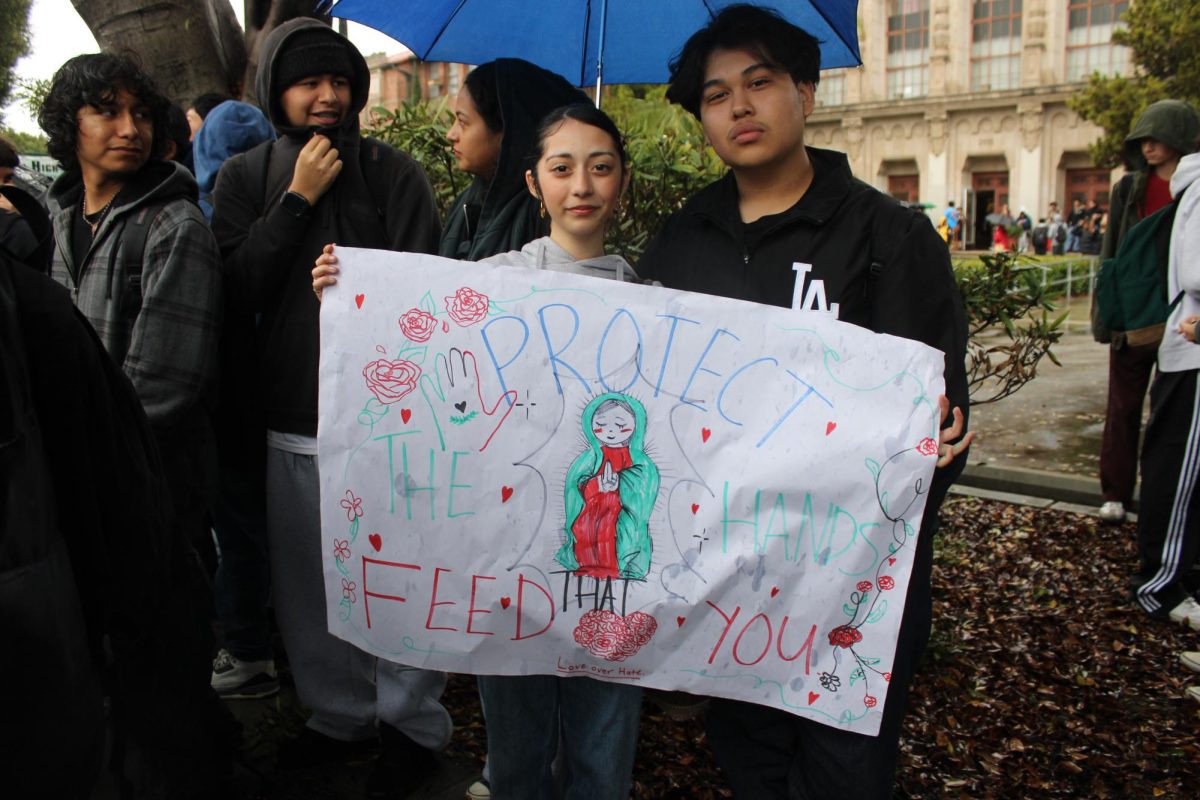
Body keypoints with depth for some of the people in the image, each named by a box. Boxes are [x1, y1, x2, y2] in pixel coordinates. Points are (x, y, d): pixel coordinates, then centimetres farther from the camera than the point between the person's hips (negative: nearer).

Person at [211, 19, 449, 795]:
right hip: (291, 420, 3)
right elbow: (235, 287, -4)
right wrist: (299, 199, -8)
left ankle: (413, 723, 23)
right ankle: (341, 714, 34)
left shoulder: (394, 172, 0)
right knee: (307, 586, 13)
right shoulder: (245, 176, 8)